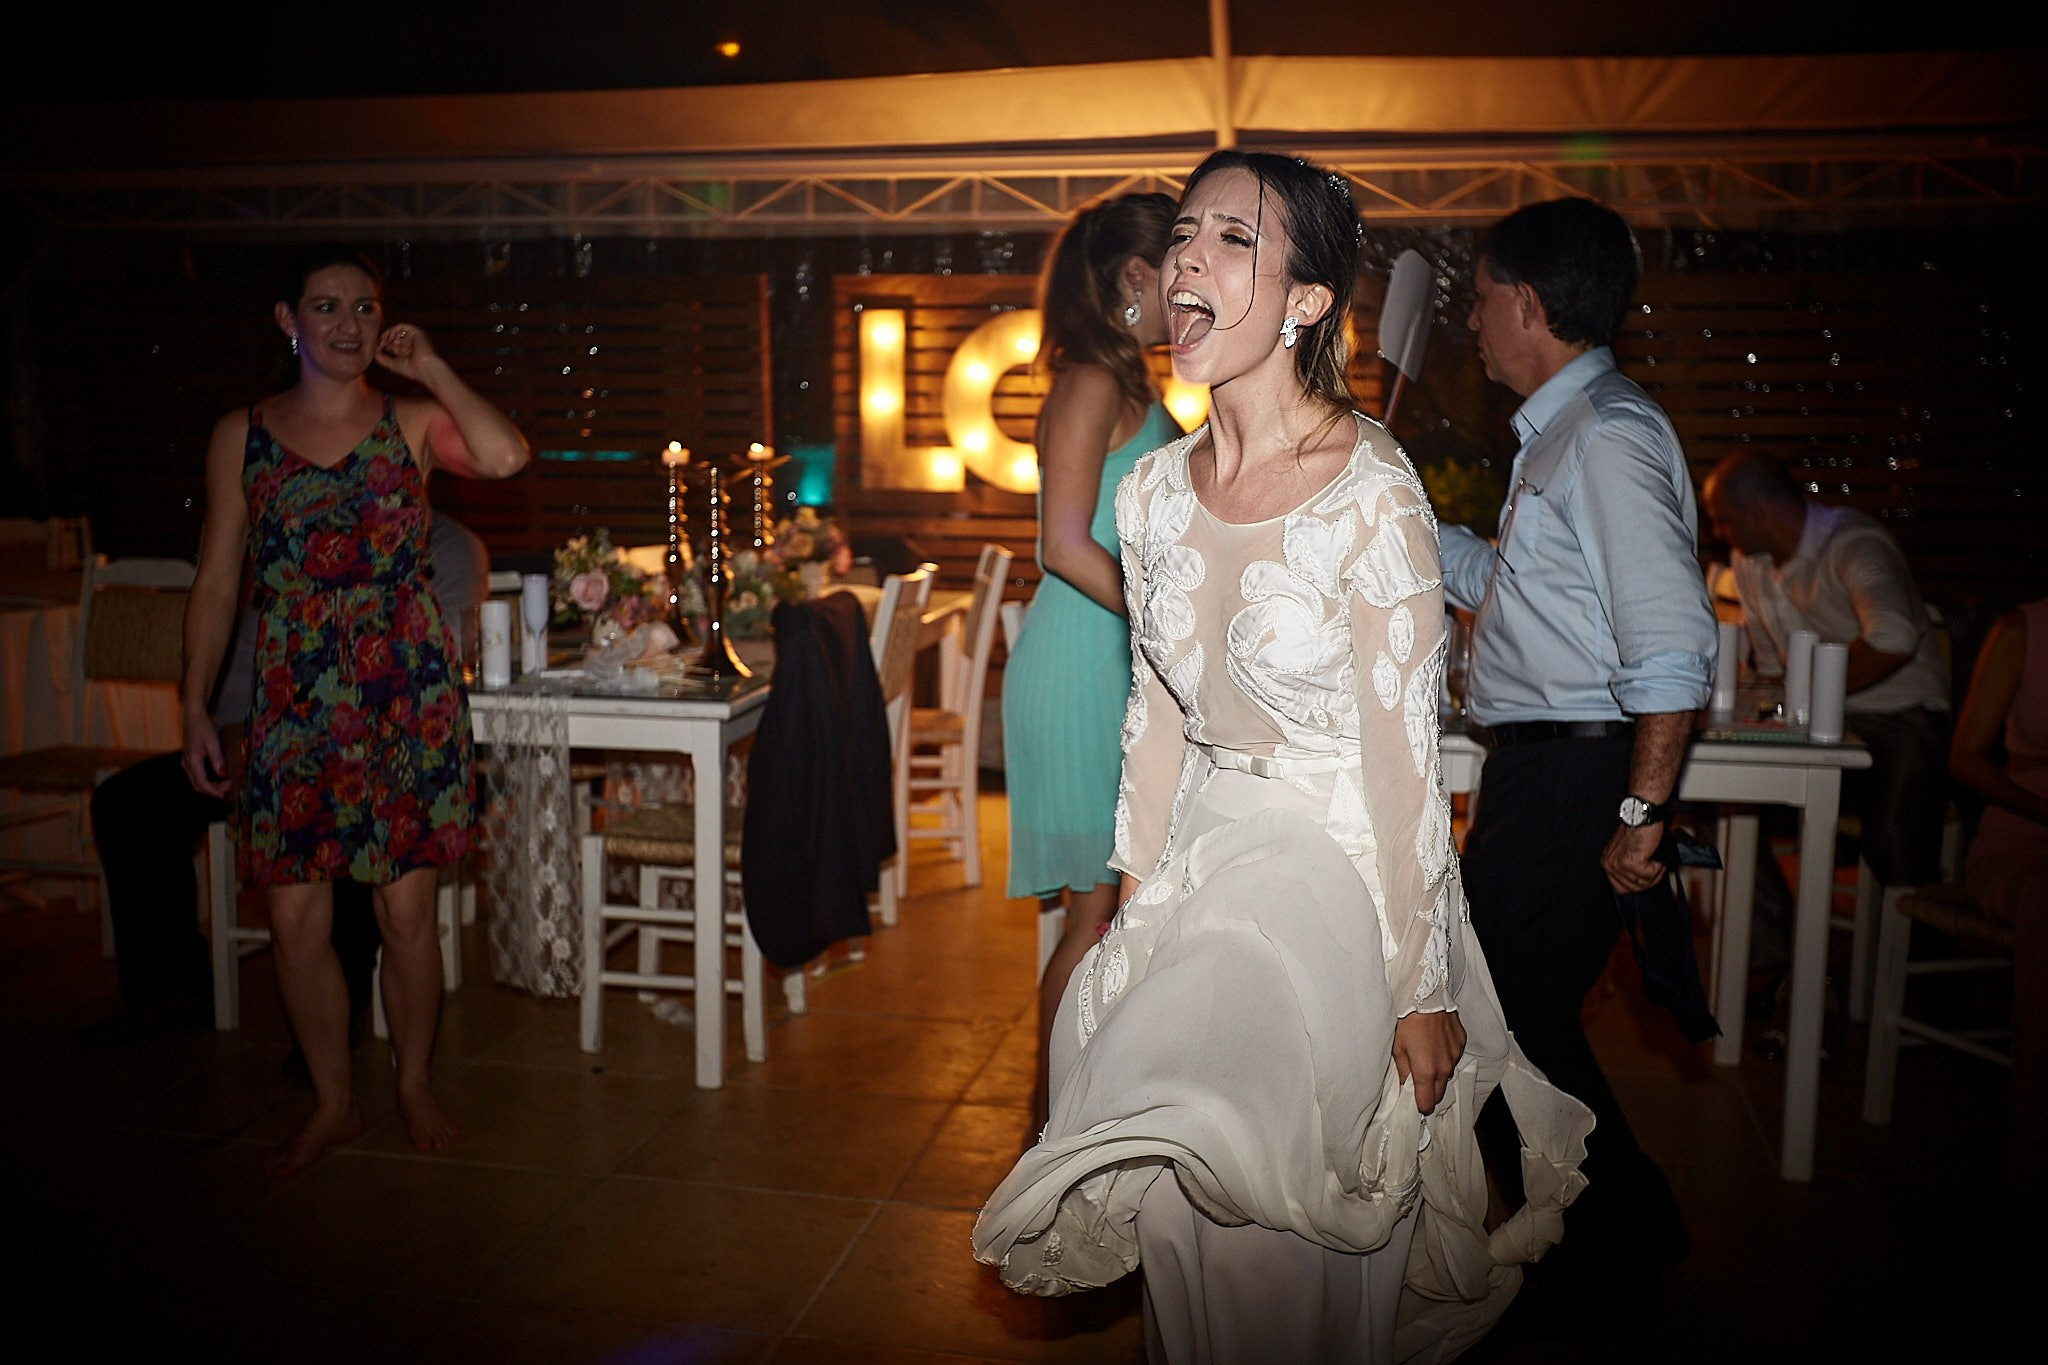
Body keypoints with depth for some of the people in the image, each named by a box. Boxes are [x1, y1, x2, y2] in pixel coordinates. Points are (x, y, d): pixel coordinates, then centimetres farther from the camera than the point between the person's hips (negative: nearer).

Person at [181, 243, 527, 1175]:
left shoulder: (412, 422, 4)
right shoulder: (242, 436, 7)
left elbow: (506, 457, -18)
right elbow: (216, 582, 7)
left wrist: (428, 366, -9)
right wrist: (195, 708, 3)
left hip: (406, 692, -1)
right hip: (292, 701, 1)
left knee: (406, 911, 4)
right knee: (295, 918, 3)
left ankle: (414, 1084, 26)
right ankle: (332, 1104, 23)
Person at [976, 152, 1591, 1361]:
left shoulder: (1372, 498, -19)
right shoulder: (1156, 492, -1)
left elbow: (1405, 762, -16)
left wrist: (1424, 990, -12)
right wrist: (1141, 900, 13)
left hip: (1344, 874, -5)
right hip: (1209, 862, 6)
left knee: (1290, 1232, 3)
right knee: (1180, 1204, 14)